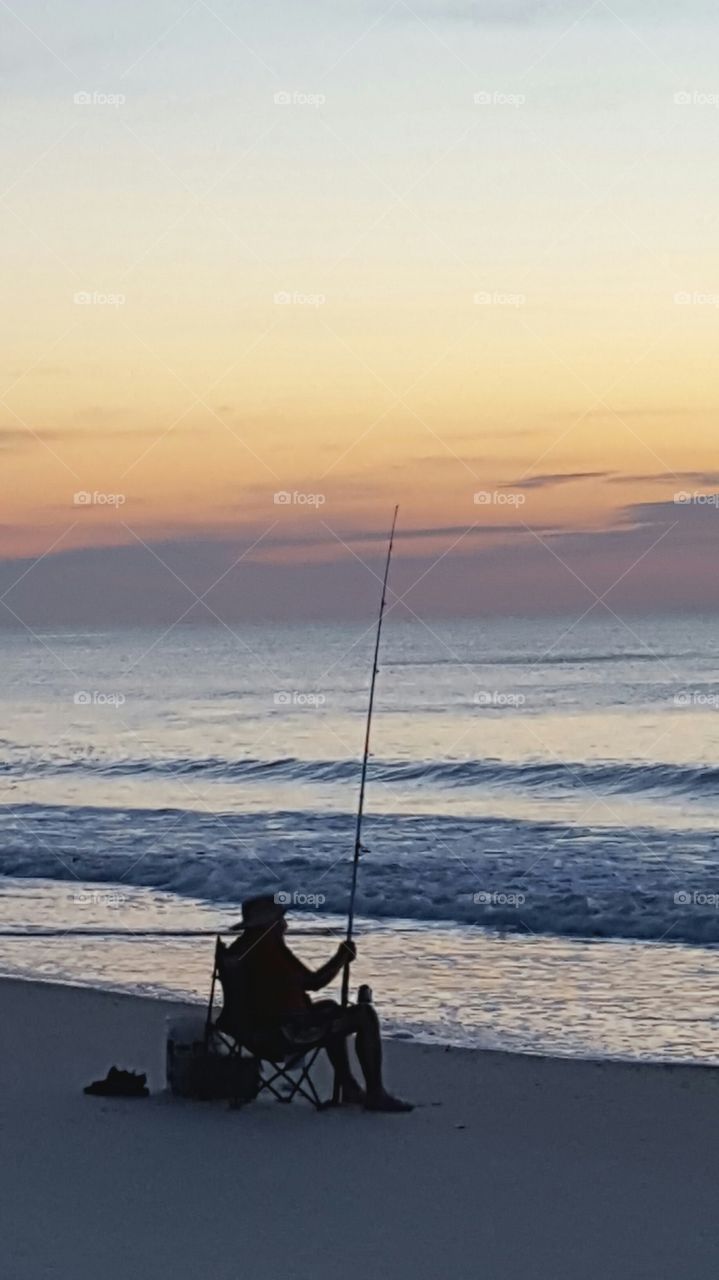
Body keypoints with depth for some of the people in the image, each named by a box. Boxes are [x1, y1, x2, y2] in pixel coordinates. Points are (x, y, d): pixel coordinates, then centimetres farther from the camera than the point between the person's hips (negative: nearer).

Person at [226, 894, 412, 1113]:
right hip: (290, 1030, -10)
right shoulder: (272, 948, -18)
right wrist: (342, 957, 3)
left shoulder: (241, 948, 10)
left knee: (330, 1007, 35)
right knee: (365, 1015, -7)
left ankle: (349, 1088, 36)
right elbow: (313, 982, -11)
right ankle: (376, 1095, -3)